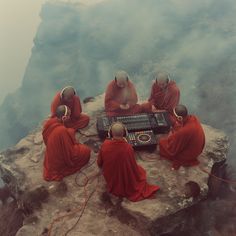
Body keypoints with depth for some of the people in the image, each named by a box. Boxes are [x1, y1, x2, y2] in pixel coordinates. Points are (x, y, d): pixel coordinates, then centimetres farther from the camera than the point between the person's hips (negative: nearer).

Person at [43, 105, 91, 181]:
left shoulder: (48, 122, -17)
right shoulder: (62, 131, -40)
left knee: (71, 131, 13)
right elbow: (70, 153, -28)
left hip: (50, 157, 7)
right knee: (86, 151, 6)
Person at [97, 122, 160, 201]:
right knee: (140, 171, 27)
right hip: (126, 180, -4)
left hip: (109, 179, 4)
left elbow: (99, 163, -8)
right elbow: (133, 166, -16)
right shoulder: (128, 148, -35)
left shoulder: (105, 145, -27)